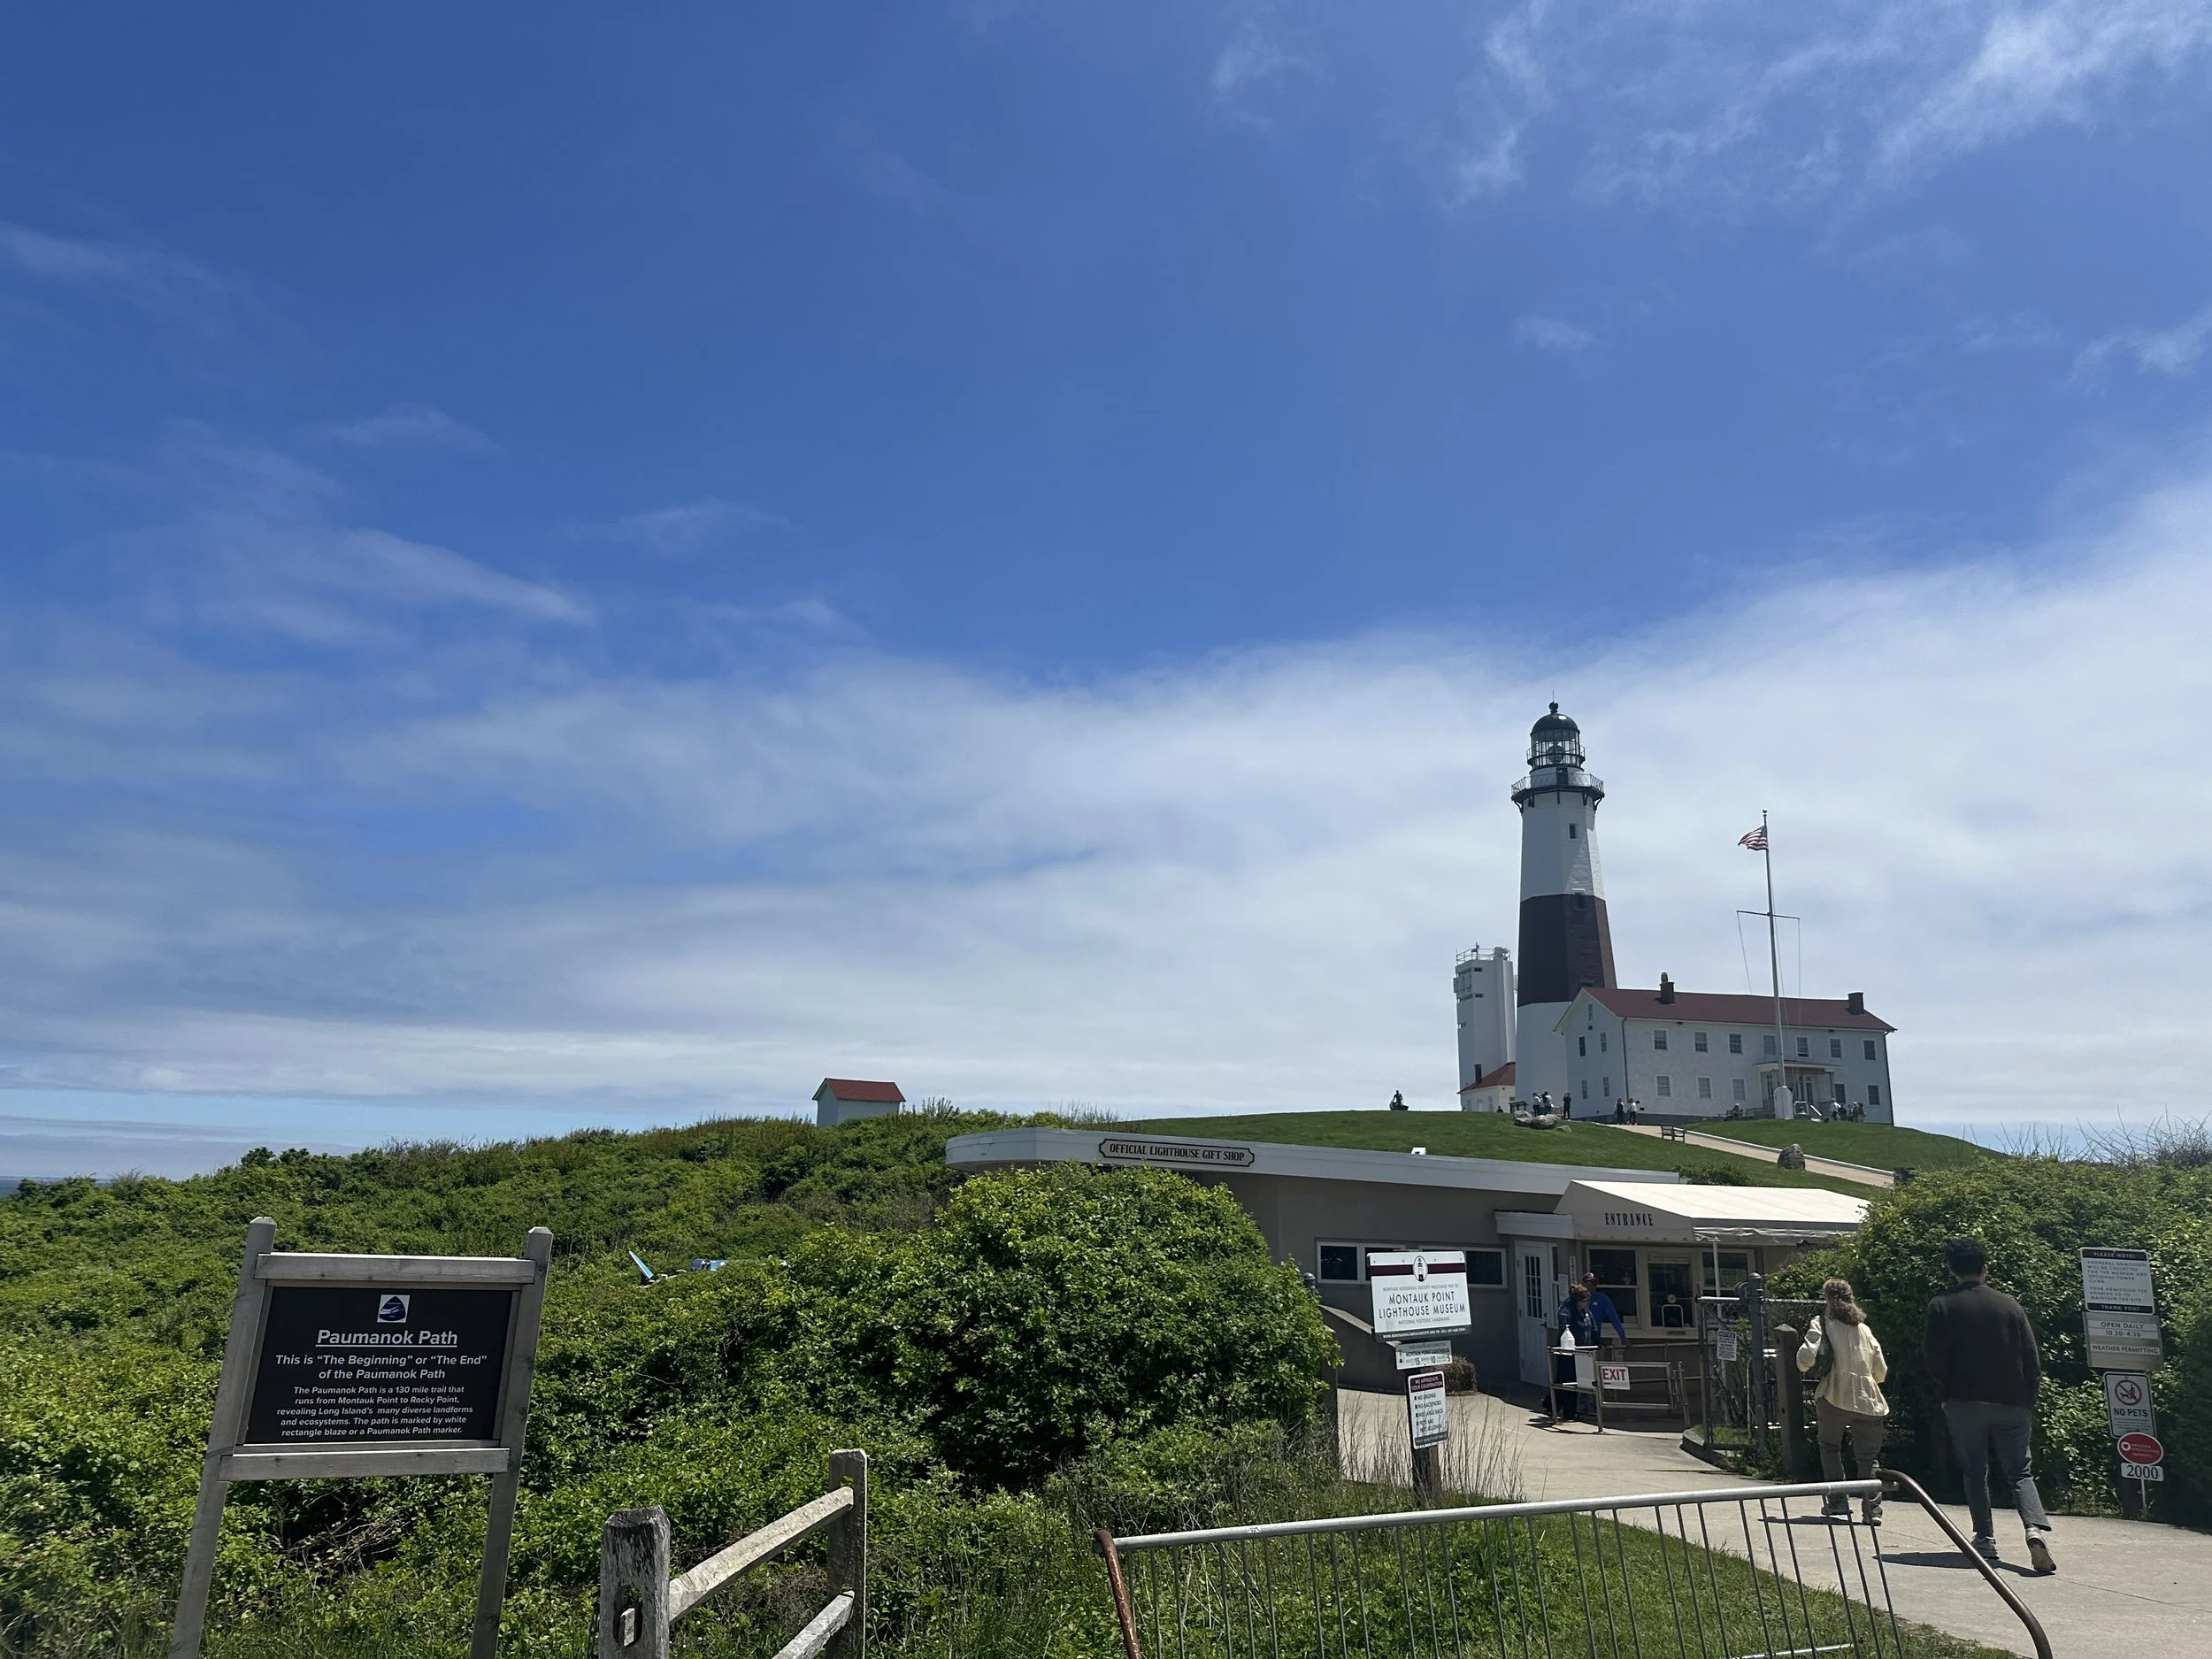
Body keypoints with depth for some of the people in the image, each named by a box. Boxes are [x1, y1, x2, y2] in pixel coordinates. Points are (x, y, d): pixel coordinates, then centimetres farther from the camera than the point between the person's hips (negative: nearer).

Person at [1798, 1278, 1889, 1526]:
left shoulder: (1821, 1324, 2)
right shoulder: (1865, 1329, 16)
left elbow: (1805, 1361, -10)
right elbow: (1881, 1373, 17)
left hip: (1835, 1397, -3)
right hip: (1869, 1401, 3)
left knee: (1829, 1447, 16)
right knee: (1869, 1457, 9)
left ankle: (1837, 1501, 9)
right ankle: (1872, 1509, -4)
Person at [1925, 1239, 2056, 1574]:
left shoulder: (1941, 1307, -3)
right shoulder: (2009, 1304, 3)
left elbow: (1935, 1361, -6)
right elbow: (2032, 1360, 3)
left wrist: (1944, 1396, 8)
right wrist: (2028, 1401, 12)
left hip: (1965, 1403, -1)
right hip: (2012, 1404, 2)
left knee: (1975, 1471, 12)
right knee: (2020, 1472, 6)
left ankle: (1985, 1539, 9)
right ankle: (2036, 1528, -16)